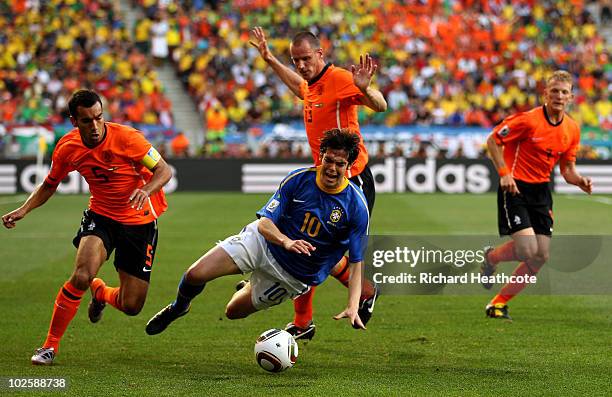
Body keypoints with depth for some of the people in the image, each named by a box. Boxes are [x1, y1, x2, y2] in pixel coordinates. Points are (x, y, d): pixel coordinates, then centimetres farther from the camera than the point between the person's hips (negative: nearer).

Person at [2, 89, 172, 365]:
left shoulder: (126, 137, -21)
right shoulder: (68, 148, -9)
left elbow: (164, 170, -14)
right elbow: (49, 185, 9)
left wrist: (146, 190, -34)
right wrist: (24, 210, -6)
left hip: (139, 221, -1)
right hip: (100, 215, 1)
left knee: (131, 306, -3)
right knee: (81, 275, -27)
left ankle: (100, 292, 36)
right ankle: (50, 345, -9)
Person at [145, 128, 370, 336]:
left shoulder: (357, 205, -19)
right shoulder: (298, 179, -14)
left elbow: (357, 261, -15)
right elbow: (264, 222, -10)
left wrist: (353, 306, -28)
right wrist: (286, 241, -33)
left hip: (294, 274, 0)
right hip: (263, 241, 1)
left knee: (234, 312, 8)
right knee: (196, 274, -17)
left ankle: (251, 289, 45)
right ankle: (179, 307, 19)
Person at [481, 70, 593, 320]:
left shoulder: (572, 130, 4)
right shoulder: (528, 120, -16)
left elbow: (567, 169, 12)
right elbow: (493, 140, -8)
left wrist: (580, 181, -9)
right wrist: (505, 173, -17)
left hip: (541, 191, 6)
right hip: (515, 187, -6)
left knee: (541, 257, -1)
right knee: (527, 249, -19)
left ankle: (499, 302, 13)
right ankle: (491, 258, 15)